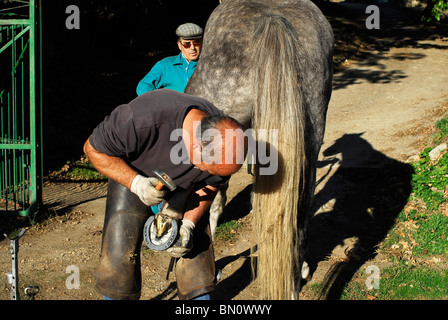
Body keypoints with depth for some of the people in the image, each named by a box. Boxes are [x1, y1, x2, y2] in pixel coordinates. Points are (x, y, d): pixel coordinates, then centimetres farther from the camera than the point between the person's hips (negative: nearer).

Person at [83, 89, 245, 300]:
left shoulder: (222, 143, -28)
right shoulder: (142, 119, -42)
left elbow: (210, 185, -7)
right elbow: (93, 149, -25)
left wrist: (188, 223, -21)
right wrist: (136, 183, -35)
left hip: (185, 188, 3)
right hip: (131, 176, -3)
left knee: (196, 250, -2)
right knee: (119, 255, -10)